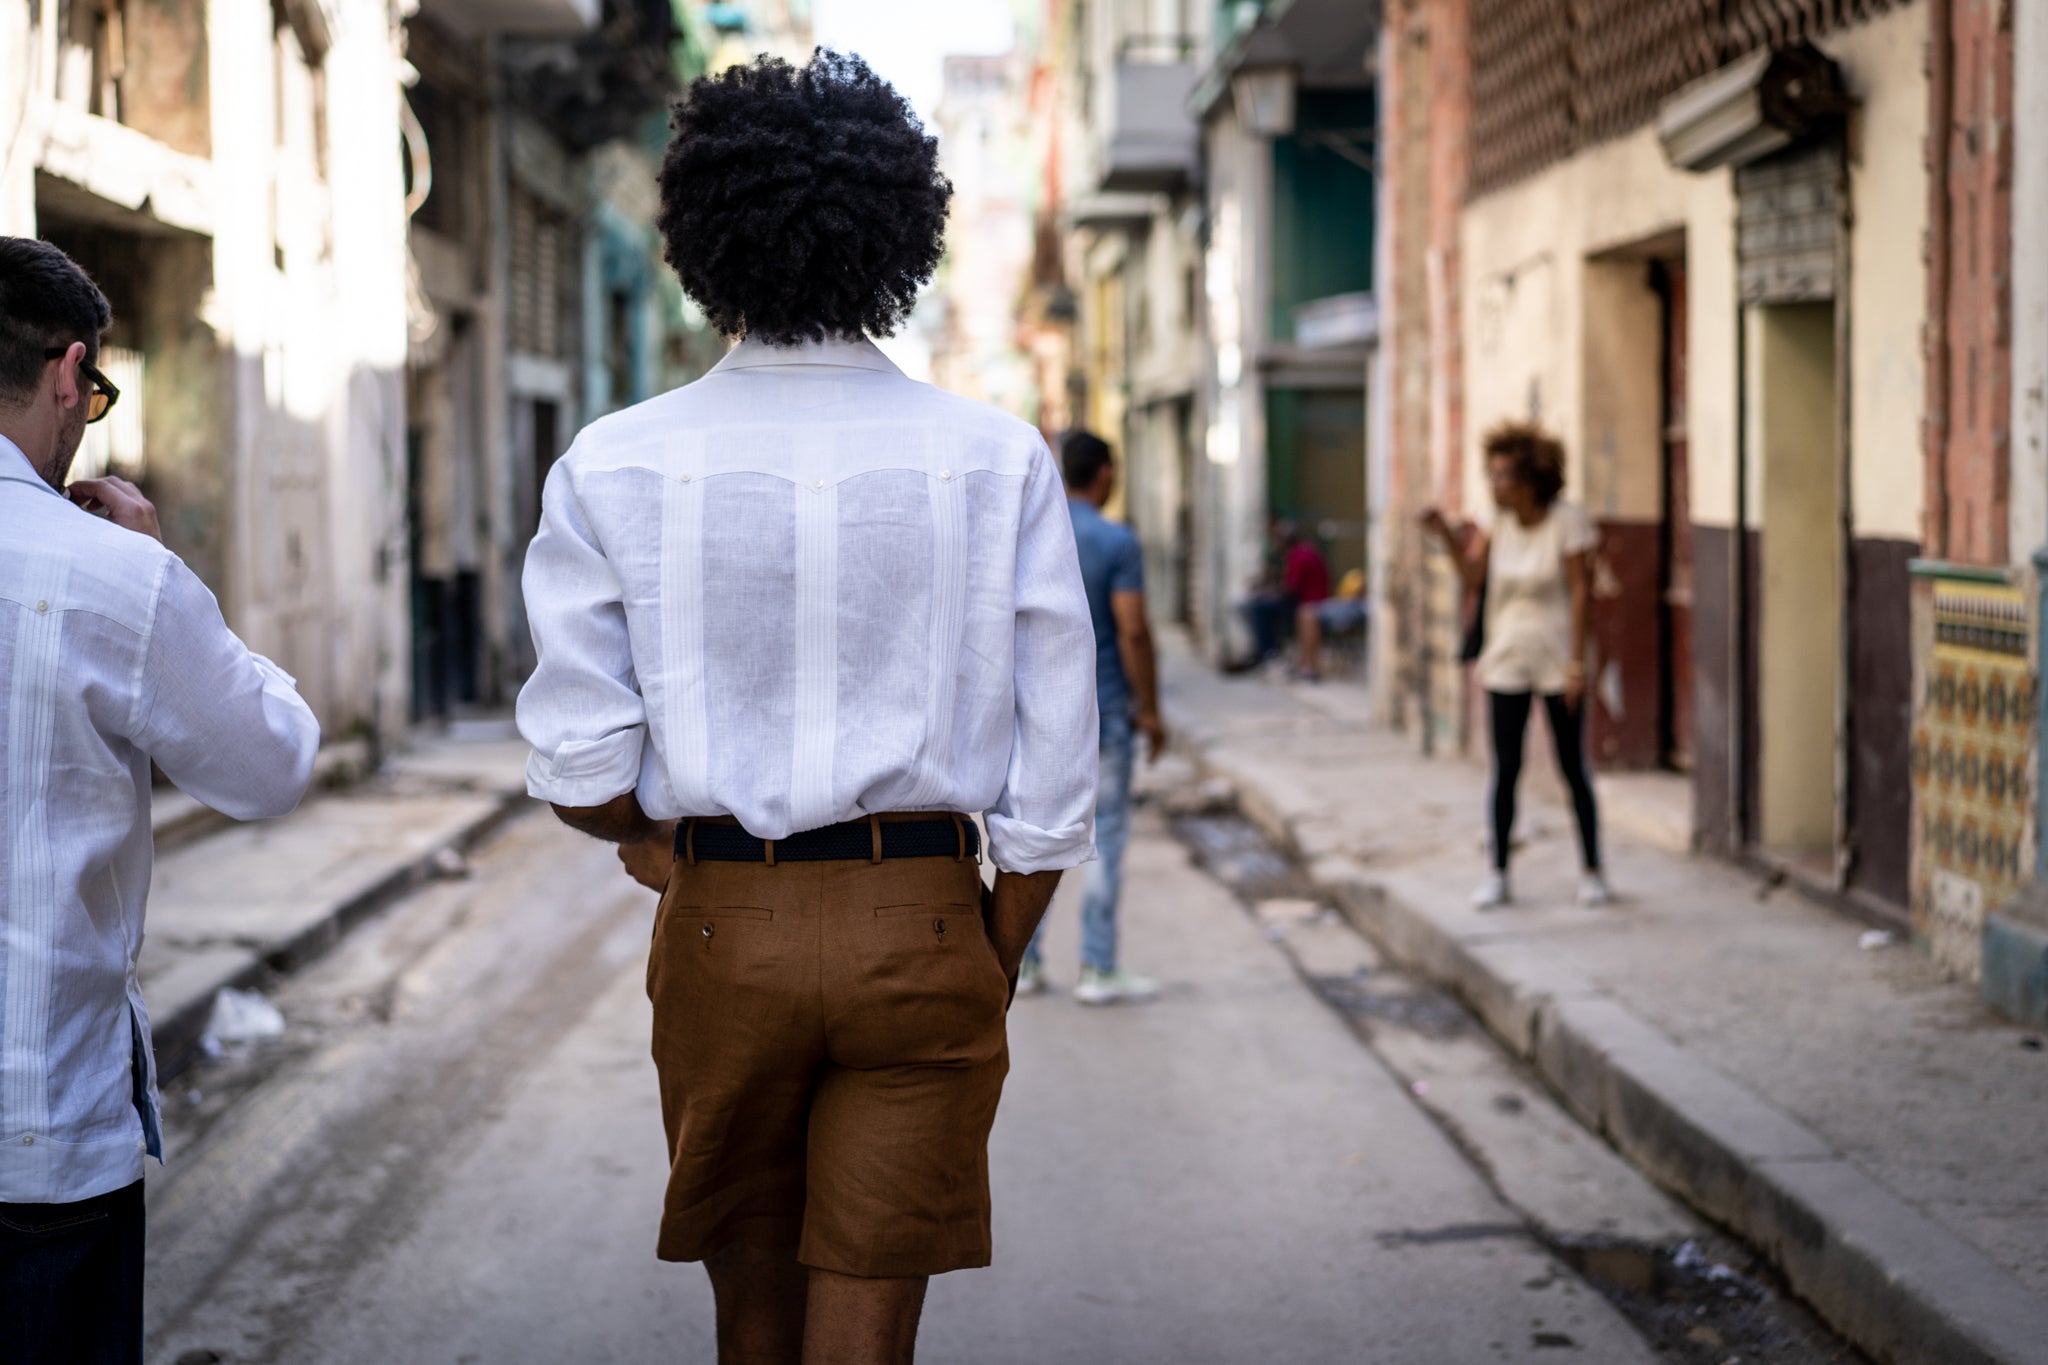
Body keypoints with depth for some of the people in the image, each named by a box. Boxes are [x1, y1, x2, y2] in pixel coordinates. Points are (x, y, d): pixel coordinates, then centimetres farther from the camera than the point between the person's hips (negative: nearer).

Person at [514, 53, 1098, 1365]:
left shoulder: (615, 465, -5)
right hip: (922, 924, -1)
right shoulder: (999, 459, -5)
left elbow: (580, 770, -6)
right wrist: (997, 964, 8)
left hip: (720, 929, 1)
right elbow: (1055, 770, -5)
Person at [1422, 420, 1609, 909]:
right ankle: (1498, 876, 9)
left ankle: (1592, 873, 14)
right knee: (1505, 771, 2)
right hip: (1506, 664, 3)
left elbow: (1581, 591, -11)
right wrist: (1445, 533, -15)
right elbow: (1473, 575, -1)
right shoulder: (1500, 520, 2)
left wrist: (1577, 663, -14)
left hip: (1556, 663, -3)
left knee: (1573, 769, 3)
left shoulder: (1566, 519, -11)